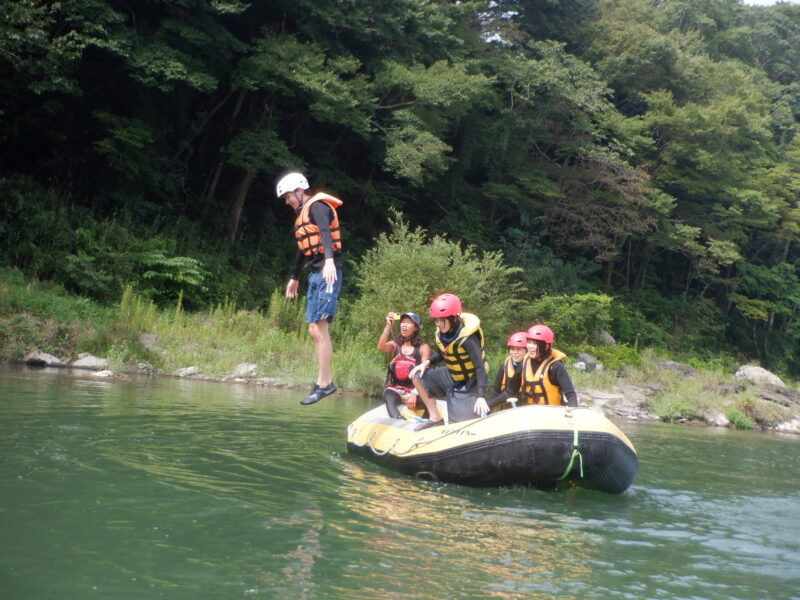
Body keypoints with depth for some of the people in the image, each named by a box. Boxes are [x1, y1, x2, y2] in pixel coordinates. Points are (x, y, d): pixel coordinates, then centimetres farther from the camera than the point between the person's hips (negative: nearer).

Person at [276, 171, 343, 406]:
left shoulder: (317, 206, -6)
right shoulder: (302, 214, 23)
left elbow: (326, 234, -25)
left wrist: (329, 260, -41)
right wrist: (294, 277, 40)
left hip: (327, 273, -10)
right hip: (315, 274, 10)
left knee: (319, 327, -12)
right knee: (314, 330, 5)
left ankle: (323, 384, -11)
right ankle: (326, 380, 7)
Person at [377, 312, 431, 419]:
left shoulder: (423, 348, 4)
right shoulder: (395, 344, 12)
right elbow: (381, 347, -10)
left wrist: (414, 394, -18)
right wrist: (388, 326, -18)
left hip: (414, 390, -1)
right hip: (395, 389, 1)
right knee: (389, 399, -34)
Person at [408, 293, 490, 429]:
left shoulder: (467, 338, -29)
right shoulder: (441, 333, -7)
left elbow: (480, 368, -31)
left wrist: (481, 396, -40)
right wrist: (427, 362, -7)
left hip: (468, 384, -7)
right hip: (450, 376, 7)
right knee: (417, 376, -3)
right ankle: (435, 418, 2)